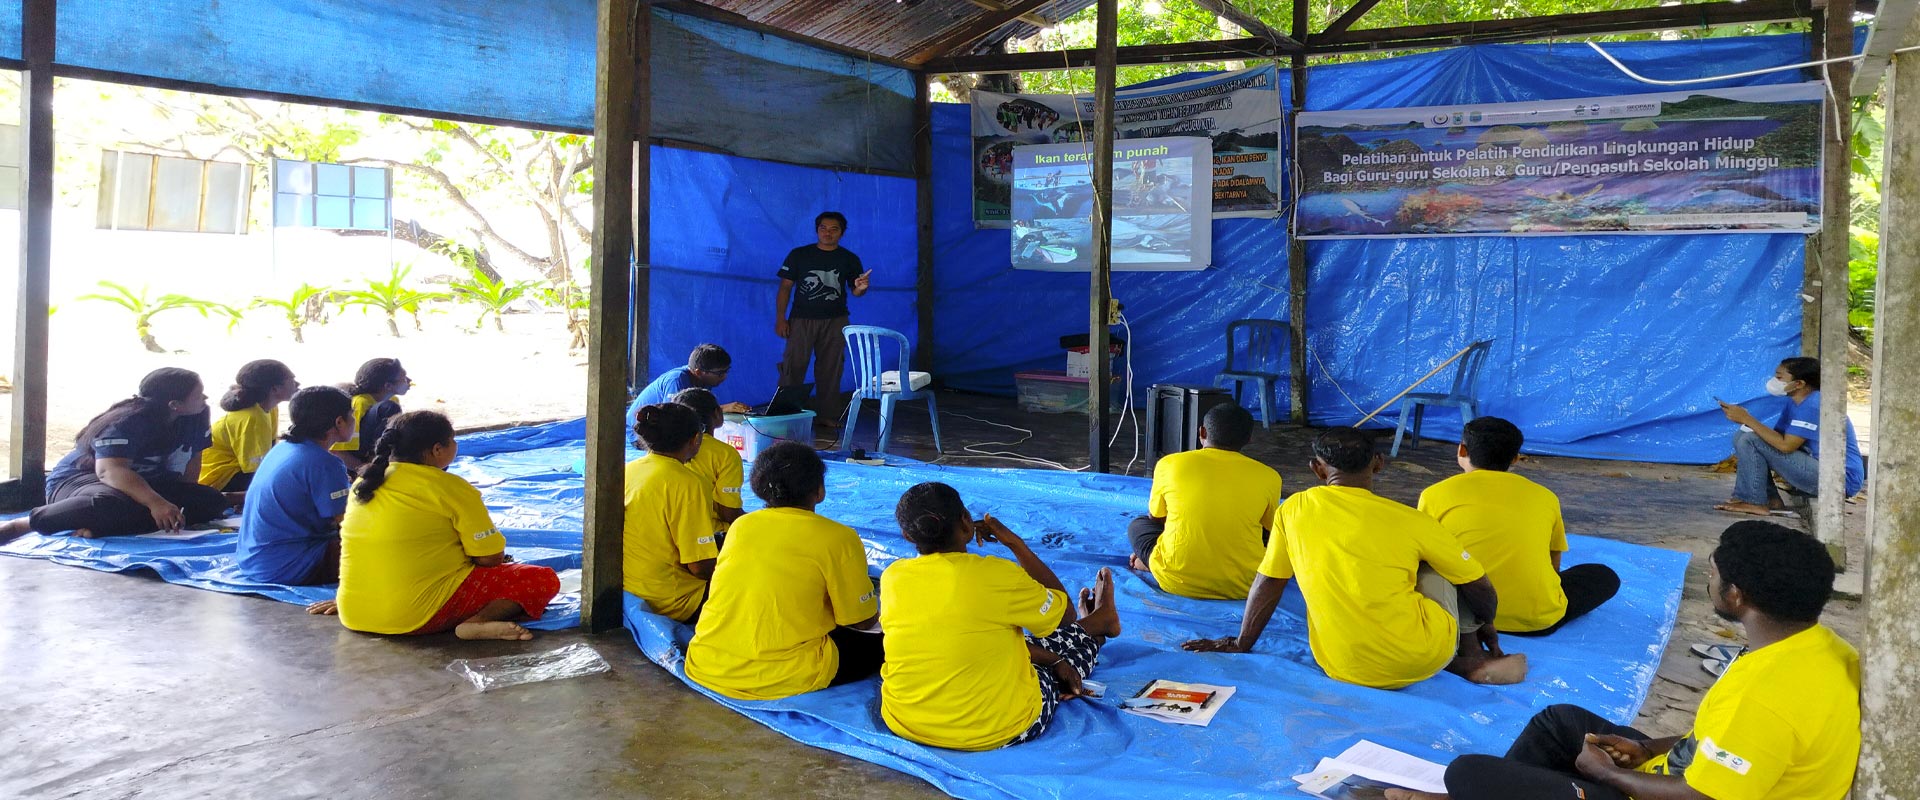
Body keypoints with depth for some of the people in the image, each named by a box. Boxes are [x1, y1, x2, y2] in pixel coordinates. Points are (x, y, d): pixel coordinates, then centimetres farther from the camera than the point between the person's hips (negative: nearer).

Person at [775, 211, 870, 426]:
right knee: (793, 367, -7)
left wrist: (860, 287, -14)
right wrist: (780, 318, -5)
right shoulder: (799, 255, 4)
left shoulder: (849, 259, 8)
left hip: (835, 321, 2)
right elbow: (785, 287, 4)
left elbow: (855, 291, 11)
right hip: (801, 319, -2)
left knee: (830, 370, 3)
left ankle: (827, 415, 10)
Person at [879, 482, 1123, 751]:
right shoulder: (997, 575, -21)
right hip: (995, 731, -4)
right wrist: (1014, 543, 0)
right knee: (1076, 637, 21)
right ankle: (1099, 624, 55)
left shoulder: (891, 577, -7)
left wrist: (1049, 657, 10)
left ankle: (1094, 625, 56)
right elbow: (1066, 613, 0)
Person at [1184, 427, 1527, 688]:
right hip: (1420, 659, -2)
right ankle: (1472, 656, 17)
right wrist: (1484, 627, 23)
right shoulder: (1409, 521, -8)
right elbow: (1481, 591, 3)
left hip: (1342, 670, 2)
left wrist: (1241, 645, 16)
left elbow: (1267, 584, 4)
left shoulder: (1294, 509, -4)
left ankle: (1462, 663, 13)